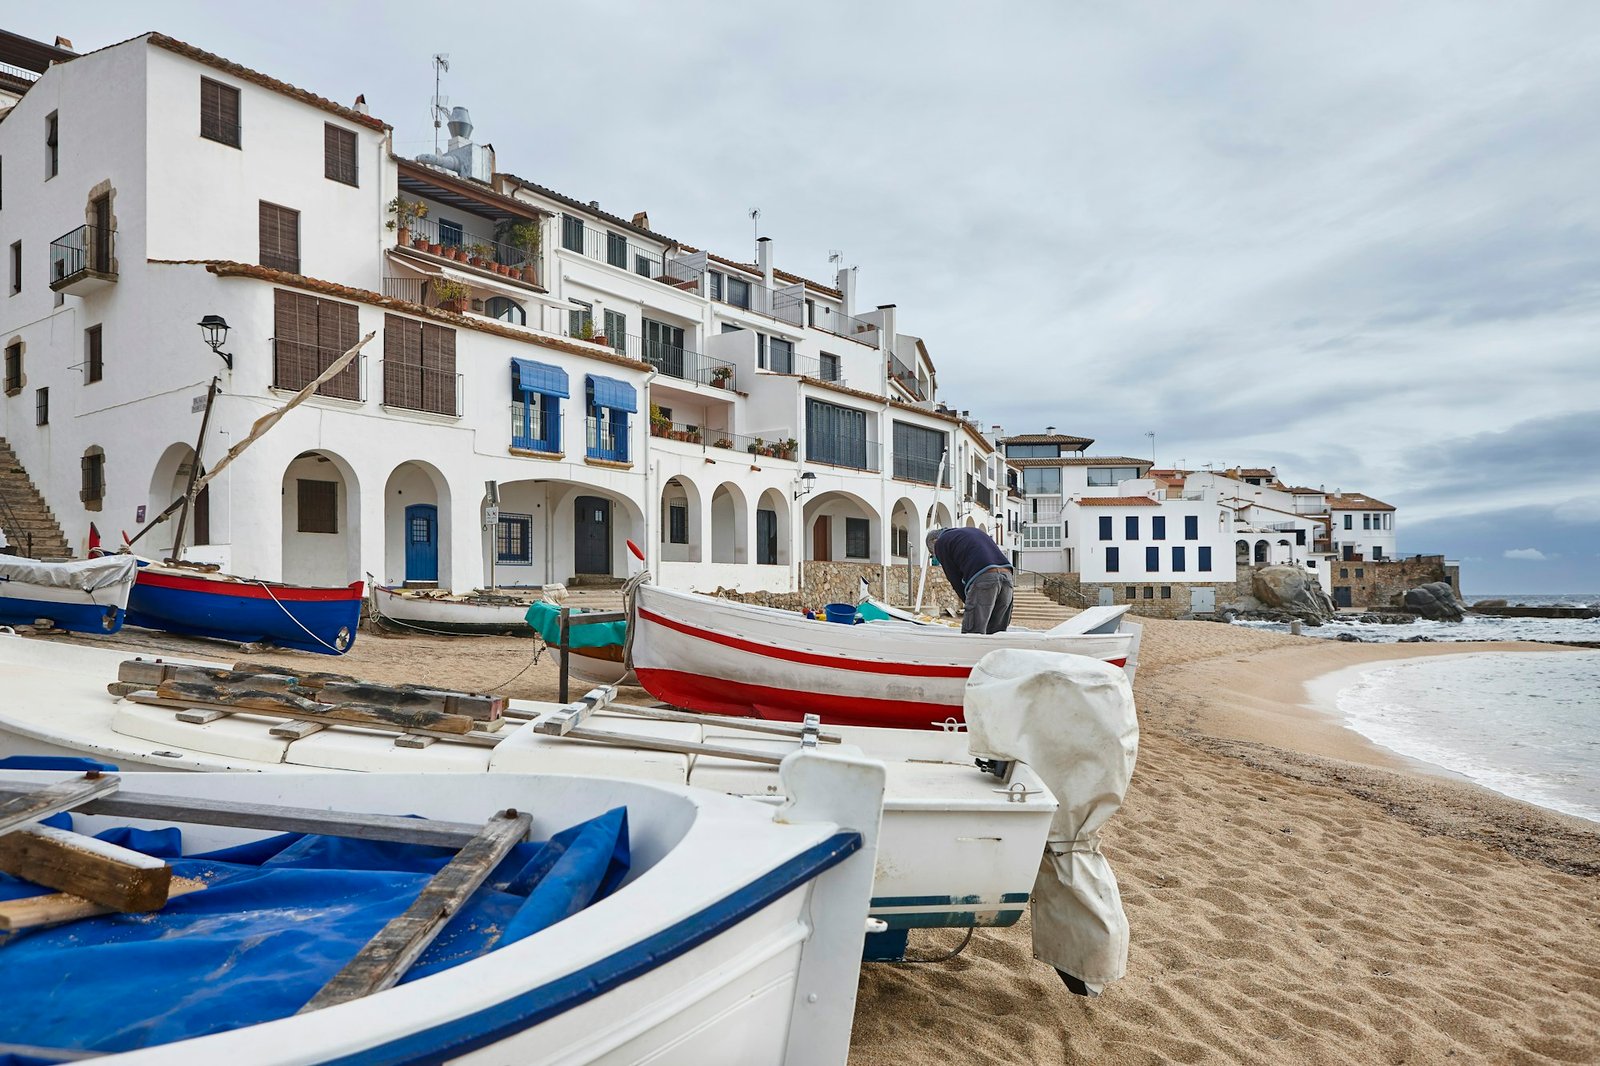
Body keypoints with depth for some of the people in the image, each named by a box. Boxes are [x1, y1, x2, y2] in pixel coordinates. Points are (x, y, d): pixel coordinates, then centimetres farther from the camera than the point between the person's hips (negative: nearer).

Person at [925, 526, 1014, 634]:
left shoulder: (940, 543, 15)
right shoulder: (972, 530, 35)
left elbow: (955, 580, 9)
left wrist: (969, 603, 20)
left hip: (983, 578, -7)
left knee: (972, 633, -3)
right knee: (997, 632, 13)